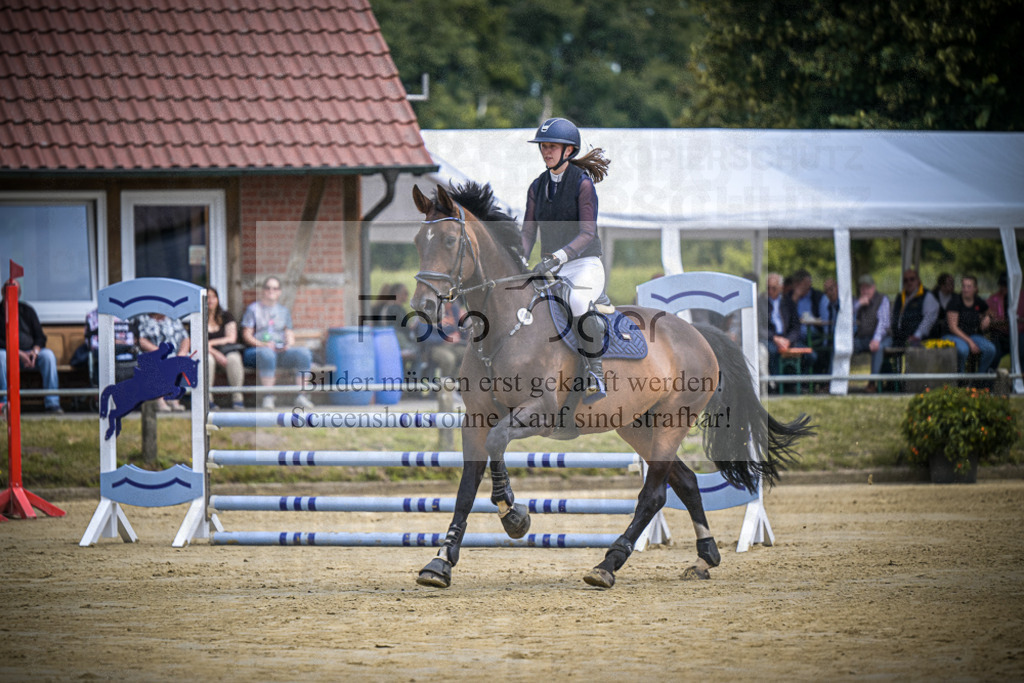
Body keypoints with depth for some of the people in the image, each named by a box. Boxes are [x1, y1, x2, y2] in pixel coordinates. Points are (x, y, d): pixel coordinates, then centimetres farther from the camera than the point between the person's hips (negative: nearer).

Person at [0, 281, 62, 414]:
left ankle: (52, 403, -29)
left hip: (30, 354, 3)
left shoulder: (27, 310, 13)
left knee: (48, 355, -27)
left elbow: (40, 337, 10)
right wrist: (18, 353, -20)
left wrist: (35, 351, -12)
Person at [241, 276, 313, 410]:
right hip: (256, 350, -4)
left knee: (304, 352, -26)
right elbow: (247, 335, 3)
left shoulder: (284, 311, 24)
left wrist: (289, 344, -6)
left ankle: (301, 397, -27)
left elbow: (290, 334, 19)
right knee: (267, 354, -42)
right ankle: (268, 397, -41)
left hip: (281, 351, 4)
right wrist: (263, 344, -13)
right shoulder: (253, 309, 11)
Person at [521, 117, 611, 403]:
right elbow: (528, 232, 8)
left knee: (579, 304, -37)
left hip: (584, 265, -7)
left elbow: (587, 233, -16)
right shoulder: (538, 187, 10)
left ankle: (596, 372, -20)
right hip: (551, 269, 7)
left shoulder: (583, 183, -8)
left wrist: (556, 257, -30)